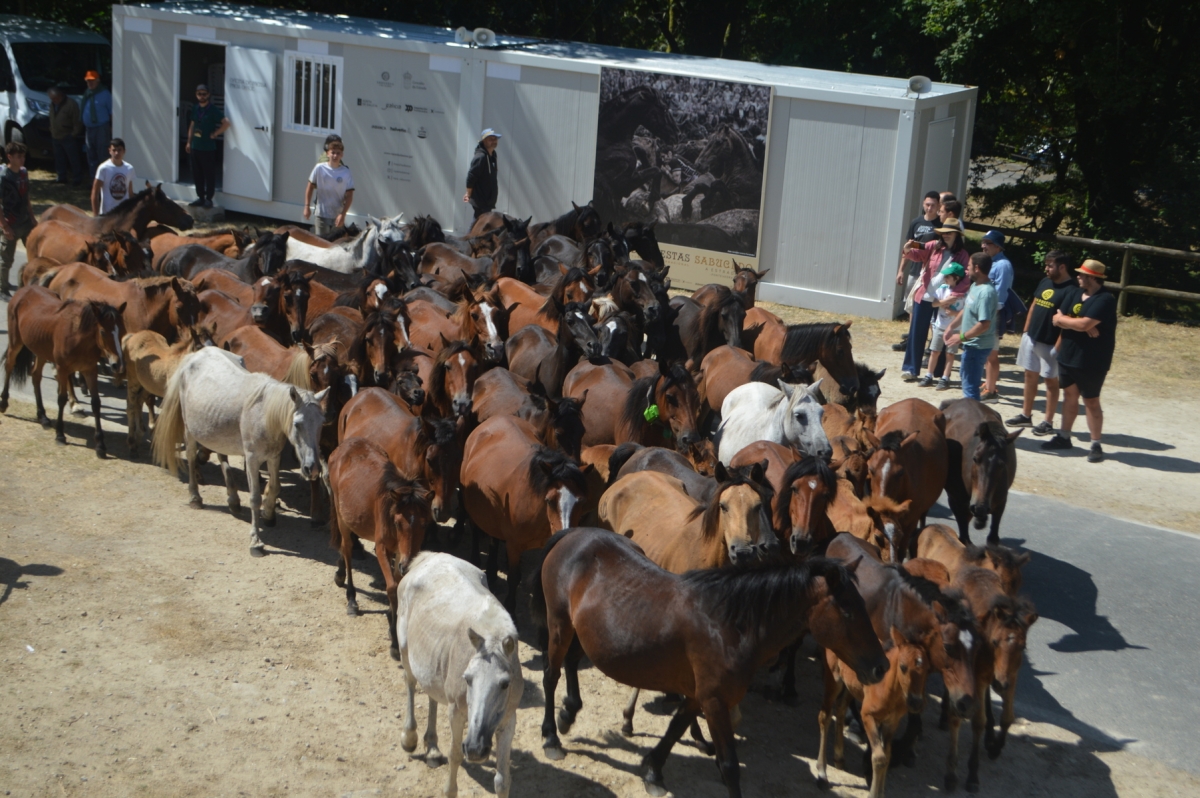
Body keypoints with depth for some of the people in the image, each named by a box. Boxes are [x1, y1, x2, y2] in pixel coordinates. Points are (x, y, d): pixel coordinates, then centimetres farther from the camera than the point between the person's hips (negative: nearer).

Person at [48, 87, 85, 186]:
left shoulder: (70, 104, -14)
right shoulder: (52, 104, 10)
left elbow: (77, 122, -12)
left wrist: (74, 134, -13)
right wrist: (52, 132, 13)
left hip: (68, 137, -7)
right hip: (56, 137, 7)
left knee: (74, 159, -4)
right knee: (59, 159, 12)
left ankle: (78, 179, 0)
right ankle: (62, 177, 21)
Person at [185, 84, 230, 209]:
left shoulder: (212, 109, -11)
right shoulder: (195, 108, 9)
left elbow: (226, 123, -18)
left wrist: (214, 134, -13)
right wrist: (189, 142, 14)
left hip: (208, 148, -6)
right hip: (195, 147, 7)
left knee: (209, 174, 1)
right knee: (197, 174, 11)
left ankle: (208, 199, 7)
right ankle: (200, 197, 20)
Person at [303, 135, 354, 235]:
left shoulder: (346, 172, -5)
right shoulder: (320, 168, -5)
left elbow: (349, 196, -5)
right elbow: (310, 187, 4)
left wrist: (343, 214, -13)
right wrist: (307, 206, 0)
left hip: (338, 216, 0)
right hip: (321, 215, 0)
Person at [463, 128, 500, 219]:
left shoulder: (492, 155, 10)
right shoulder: (480, 157, -19)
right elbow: (471, 177, -20)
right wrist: (469, 195, -10)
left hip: (488, 199, 9)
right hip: (480, 199, -9)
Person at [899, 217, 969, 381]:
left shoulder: (962, 254, -1)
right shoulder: (934, 246, -2)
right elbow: (918, 255, -14)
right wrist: (908, 250, -36)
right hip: (924, 297, 0)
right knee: (917, 333, 5)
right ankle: (910, 368, 12)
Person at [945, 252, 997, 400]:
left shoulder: (986, 292, -26)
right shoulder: (975, 285, 6)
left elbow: (984, 324, -30)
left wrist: (962, 337, -23)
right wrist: (951, 327, 14)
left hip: (977, 346, -11)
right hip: (971, 344, 11)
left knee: (970, 385, -5)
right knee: (965, 375, 26)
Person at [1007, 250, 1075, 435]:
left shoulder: (1070, 290, -17)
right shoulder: (1045, 282, 8)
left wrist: (1058, 346, -20)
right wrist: (1025, 331, 13)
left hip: (1049, 344, -8)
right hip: (1031, 338, 8)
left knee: (1050, 381, 3)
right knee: (1030, 376, 15)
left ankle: (1048, 422, 11)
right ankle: (1026, 415, 26)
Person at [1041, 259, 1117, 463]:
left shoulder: (1105, 300, -17)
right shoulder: (1074, 294, 7)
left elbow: (1084, 324, -26)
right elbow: (1057, 319, 0)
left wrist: (1064, 319, -9)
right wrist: (1078, 324, -16)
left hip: (1091, 362, -7)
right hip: (1067, 356, 7)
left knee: (1091, 402, -1)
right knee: (1069, 396, 16)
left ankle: (1096, 445, 6)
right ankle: (1064, 438, 26)